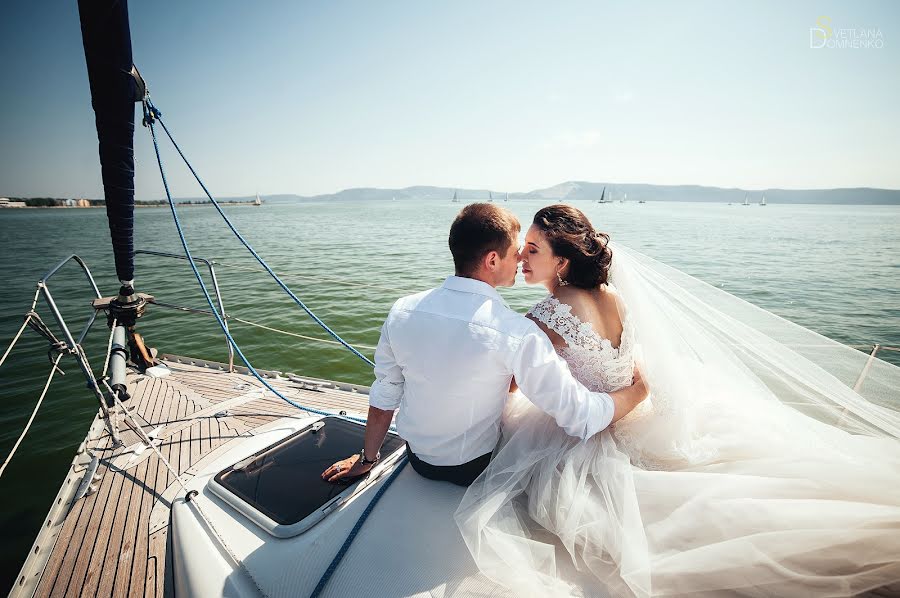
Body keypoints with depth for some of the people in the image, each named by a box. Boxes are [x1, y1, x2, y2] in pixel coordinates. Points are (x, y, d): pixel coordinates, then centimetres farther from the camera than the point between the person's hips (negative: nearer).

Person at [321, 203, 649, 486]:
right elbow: (580, 417, -23)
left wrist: (367, 459, 10)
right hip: (476, 468, -4)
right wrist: (635, 392, -4)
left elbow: (383, 397, -6)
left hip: (417, 457, 5)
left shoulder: (402, 310, -16)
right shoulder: (517, 333, -30)